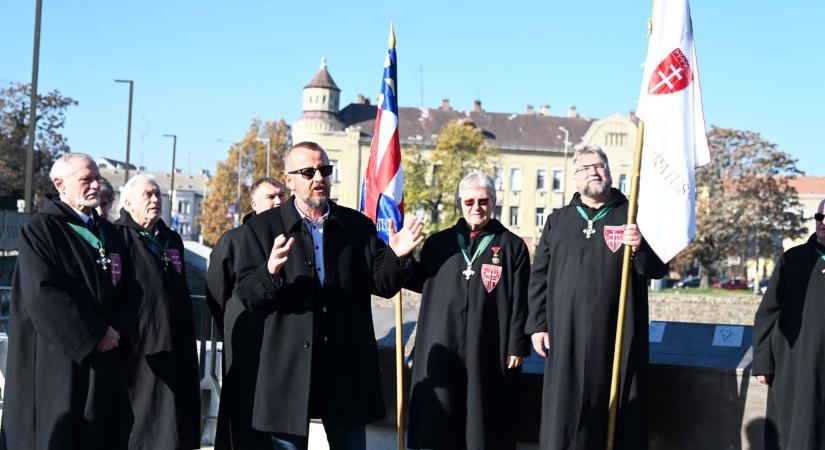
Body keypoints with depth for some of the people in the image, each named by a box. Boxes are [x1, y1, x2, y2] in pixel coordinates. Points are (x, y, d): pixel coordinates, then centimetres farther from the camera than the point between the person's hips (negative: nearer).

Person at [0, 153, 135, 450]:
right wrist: (95, 335, -15)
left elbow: (128, 289, 11)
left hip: (103, 360, 6)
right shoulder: (41, 229, -6)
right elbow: (42, 294, -17)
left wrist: (115, 330, -8)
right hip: (53, 358, -6)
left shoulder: (108, 233, 14)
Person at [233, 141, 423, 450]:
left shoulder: (358, 225, 7)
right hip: (289, 366, -2)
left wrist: (397, 257, -17)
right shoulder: (263, 227, 1)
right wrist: (270, 272, -26)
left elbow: (383, 284, 4)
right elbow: (246, 296, -5)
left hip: (347, 365, 2)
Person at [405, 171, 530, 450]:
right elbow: (420, 282, 16)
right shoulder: (438, 243, 11)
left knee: (484, 423, 4)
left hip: (488, 351, -2)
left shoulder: (512, 246, 3)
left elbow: (520, 301, 0)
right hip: (441, 349, 2)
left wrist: (517, 346, -5)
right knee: (439, 422, 6)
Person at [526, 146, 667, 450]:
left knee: (619, 412, 2)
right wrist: (538, 324, 5)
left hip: (618, 334, -1)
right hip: (566, 335, 1)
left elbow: (659, 268, 3)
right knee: (564, 412, 0)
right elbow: (540, 277, 14)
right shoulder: (558, 220, 15)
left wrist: (640, 248, -18)